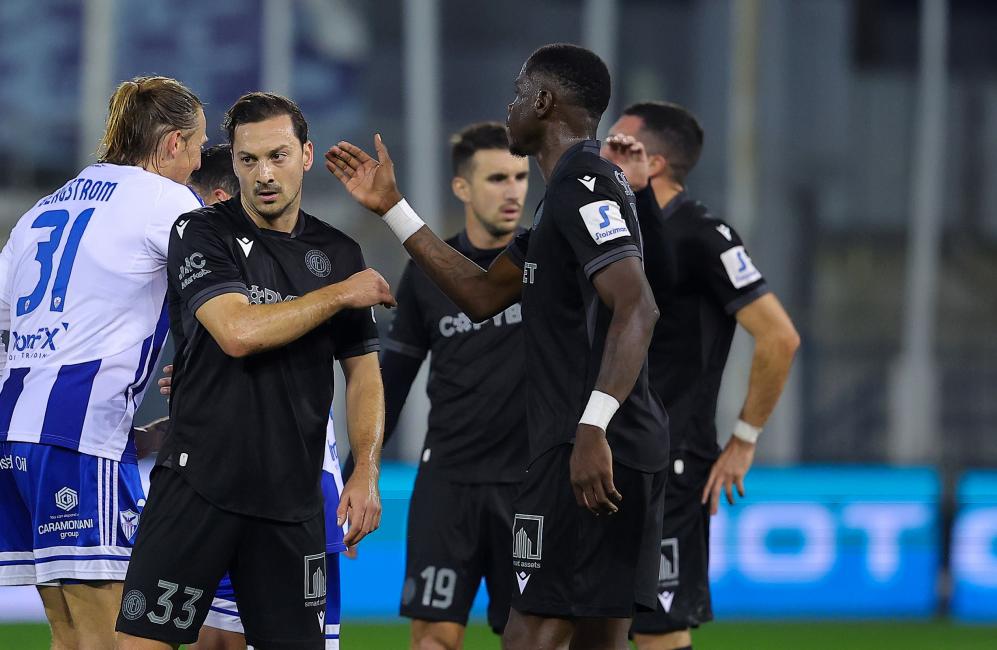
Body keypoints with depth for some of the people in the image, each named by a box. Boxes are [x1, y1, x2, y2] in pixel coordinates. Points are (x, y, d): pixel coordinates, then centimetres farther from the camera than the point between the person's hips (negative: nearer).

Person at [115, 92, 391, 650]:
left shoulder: (339, 253, 11)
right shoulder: (201, 234, -2)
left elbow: (364, 373, 16)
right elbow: (238, 332, -18)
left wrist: (366, 473, 3)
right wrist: (341, 294, -8)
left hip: (292, 497, 4)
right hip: (198, 482, -4)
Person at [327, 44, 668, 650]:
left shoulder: (584, 184, -12)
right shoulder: (573, 189, 21)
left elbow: (637, 308, -24)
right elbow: (483, 294, 26)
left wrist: (592, 429, -32)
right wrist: (392, 208, 27)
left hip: (588, 455, -10)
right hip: (629, 452, 10)